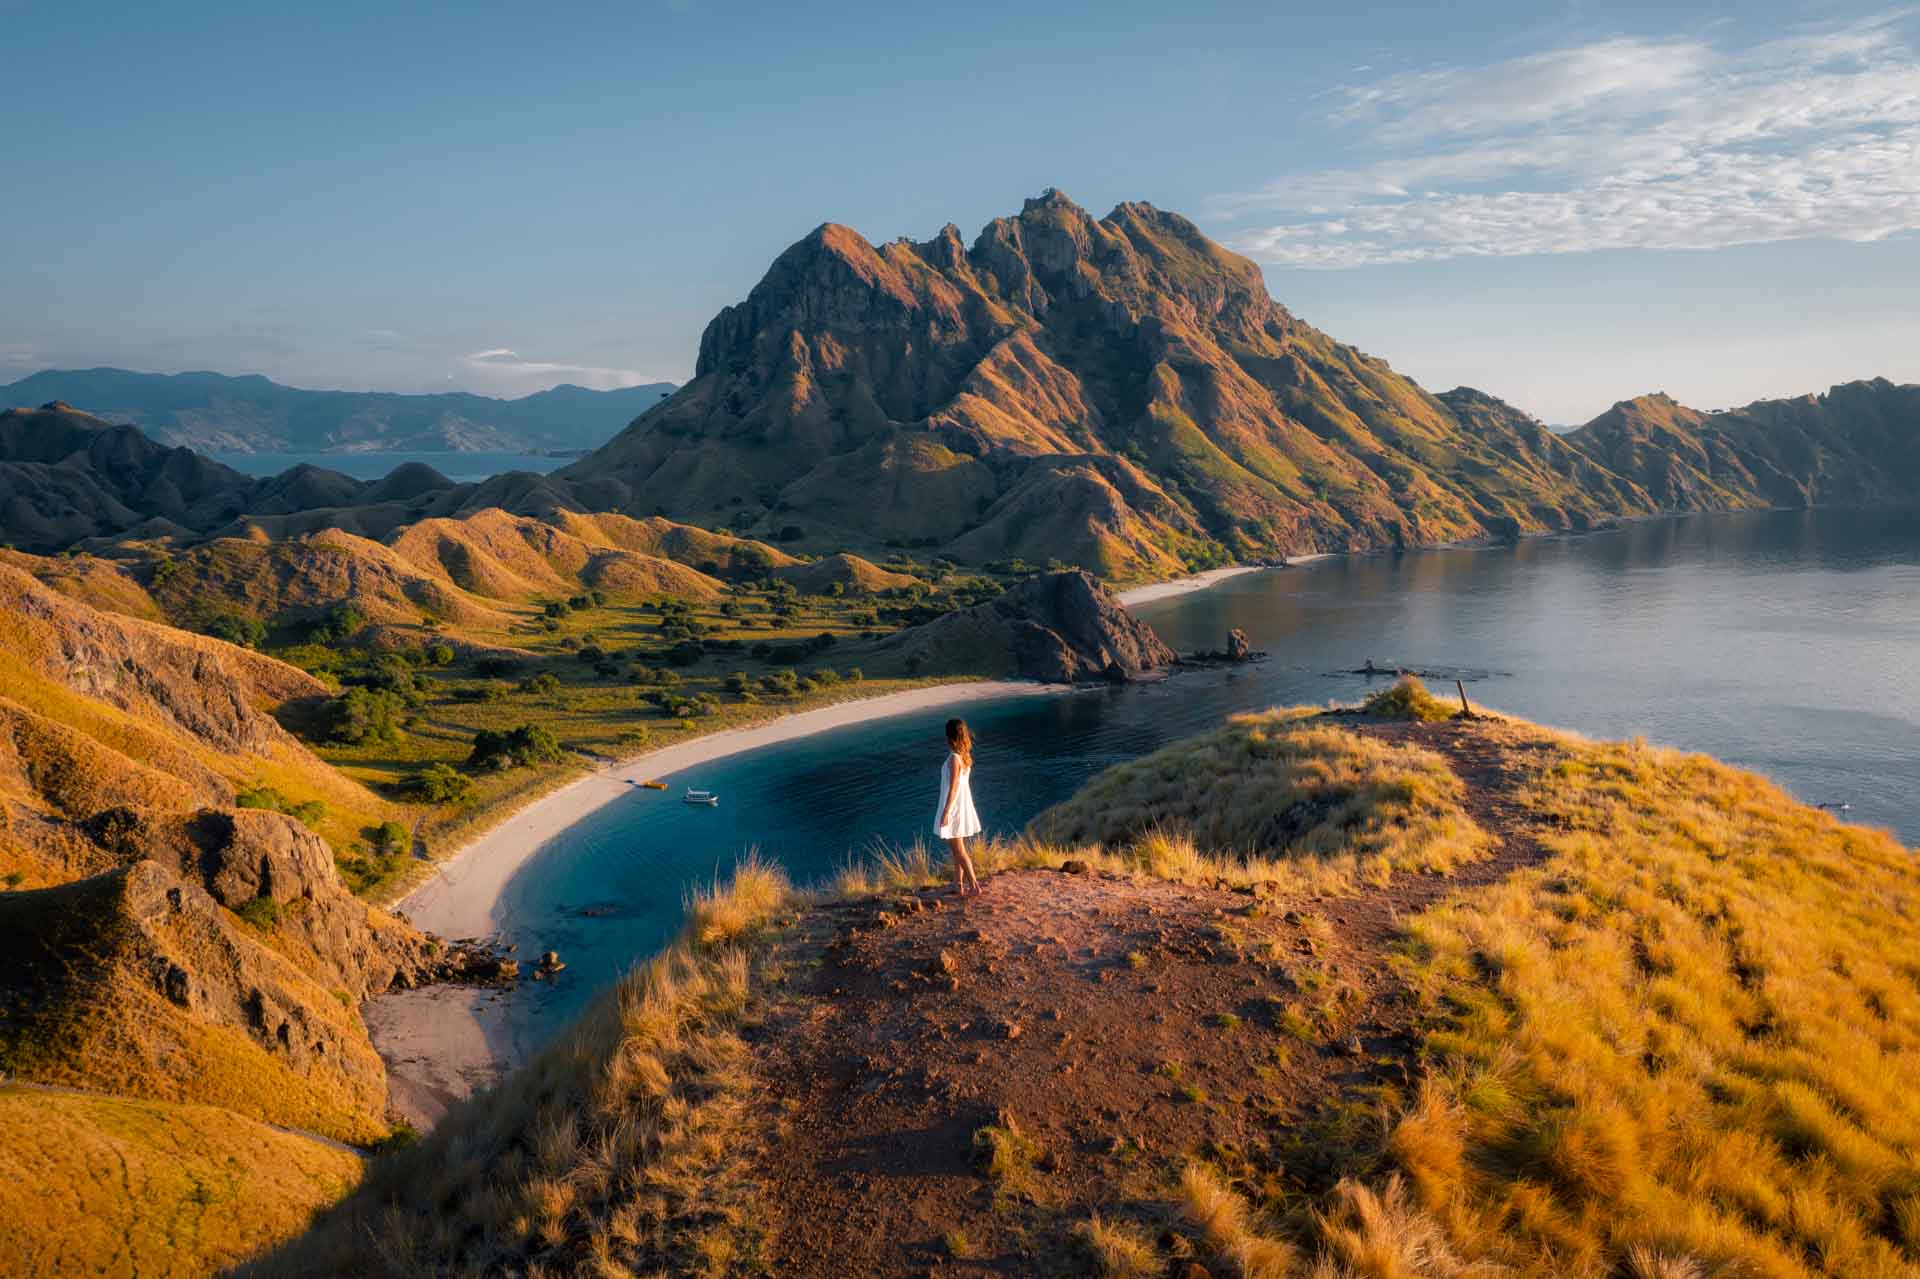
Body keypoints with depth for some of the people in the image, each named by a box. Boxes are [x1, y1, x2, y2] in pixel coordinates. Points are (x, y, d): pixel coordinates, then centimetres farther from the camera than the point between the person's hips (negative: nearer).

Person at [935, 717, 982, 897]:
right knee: (957, 849, 16)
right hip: (963, 806, 9)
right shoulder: (965, 756, 4)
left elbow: (953, 788, -20)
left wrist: (945, 812, -18)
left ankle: (974, 885, 2)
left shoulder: (954, 758, -20)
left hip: (953, 807, -9)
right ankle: (959, 886, 21)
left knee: (959, 851, 0)